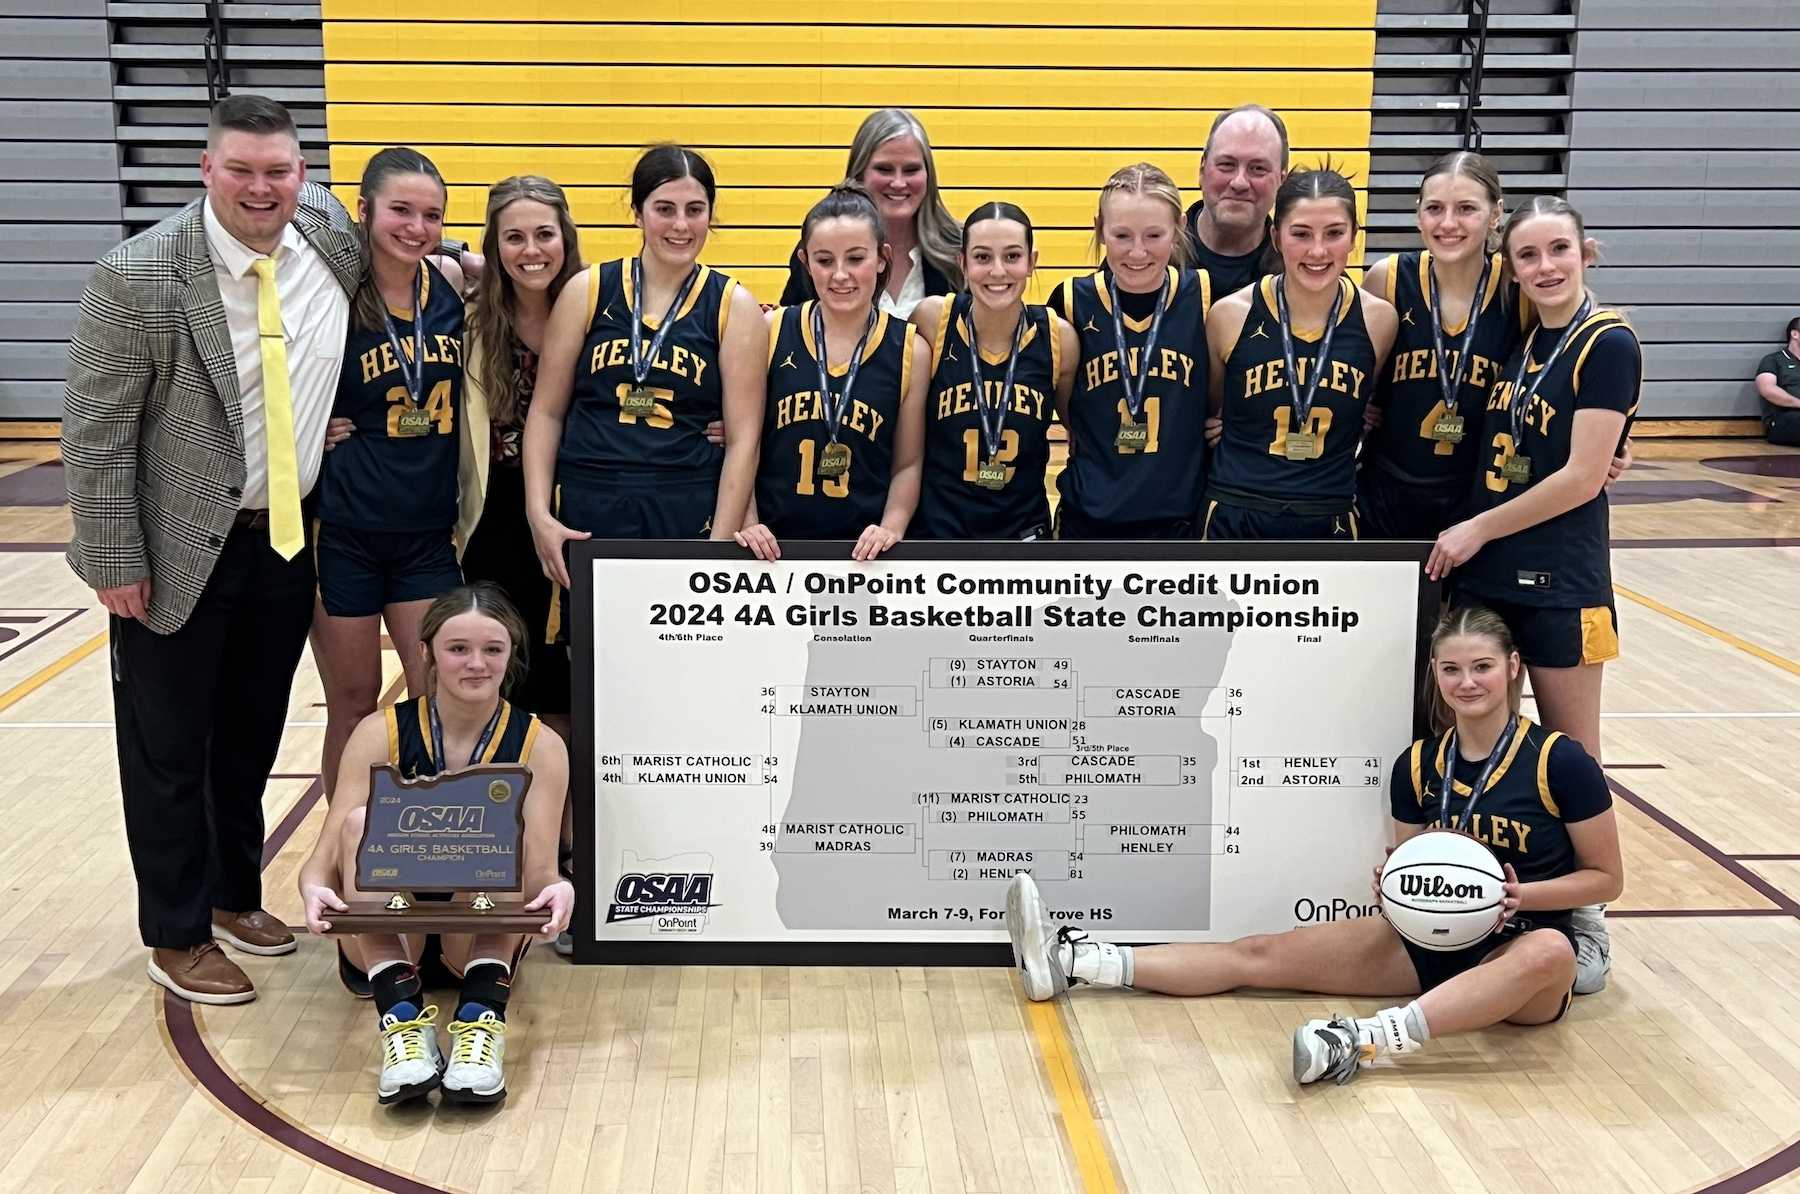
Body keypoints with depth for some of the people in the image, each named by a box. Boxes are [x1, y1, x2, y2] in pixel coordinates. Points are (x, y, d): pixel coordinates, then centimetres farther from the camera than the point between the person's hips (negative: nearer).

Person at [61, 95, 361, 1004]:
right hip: (182, 553, -5)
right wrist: (117, 564, -14)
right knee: (169, 751, 9)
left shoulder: (332, 238, -4)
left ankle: (235, 894, 40)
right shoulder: (137, 278, -18)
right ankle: (177, 936, 25)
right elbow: (95, 433, -14)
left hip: (290, 542, 5)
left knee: (254, 738, 20)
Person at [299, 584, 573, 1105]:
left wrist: (555, 888, -38)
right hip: (386, 938, 1)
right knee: (362, 822, -26)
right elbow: (326, 854, -13)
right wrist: (316, 888, -37)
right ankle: (401, 1015, -37)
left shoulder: (539, 745, -6)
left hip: (485, 937, 0)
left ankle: (482, 1016, -37)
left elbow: (538, 871, -14)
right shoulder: (381, 733, -6)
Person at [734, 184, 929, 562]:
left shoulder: (910, 349, 0)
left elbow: (908, 464, 5)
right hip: (773, 548, 0)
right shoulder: (771, 332, -1)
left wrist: (890, 528, -9)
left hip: (864, 550, 0)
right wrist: (748, 524, -6)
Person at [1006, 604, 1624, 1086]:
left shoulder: (1560, 761, -11)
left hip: (1519, 950, -4)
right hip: (1431, 940, 4)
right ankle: (1070, 961, -6)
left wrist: (1519, 894, -19)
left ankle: (1367, 1039, -52)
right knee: (1261, 954, -5)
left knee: (1550, 952, -41)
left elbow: (1606, 877, -3)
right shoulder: (1418, 765, 1)